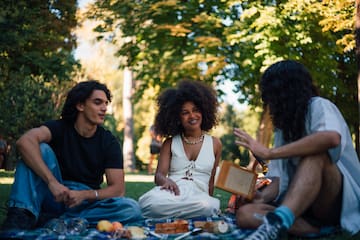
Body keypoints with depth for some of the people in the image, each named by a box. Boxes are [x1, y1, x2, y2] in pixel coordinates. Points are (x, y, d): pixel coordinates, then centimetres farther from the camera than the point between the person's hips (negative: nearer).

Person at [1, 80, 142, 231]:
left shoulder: (109, 142, -1)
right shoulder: (59, 128, -5)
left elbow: (118, 189, -6)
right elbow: (24, 142, -27)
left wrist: (84, 195, -24)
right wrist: (51, 181, -39)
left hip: (88, 202, 2)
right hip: (55, 196, -1)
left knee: (132, 209, -28)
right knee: (41, 149, -21)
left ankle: (47, 219, -28)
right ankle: (22, 216, -39)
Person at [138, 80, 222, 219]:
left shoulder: (215, 144, 15)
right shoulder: (170, 143, 15)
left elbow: (212, 180, 17)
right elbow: (159, 175, 4)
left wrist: (209, 200, 6)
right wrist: (166, 181, -19)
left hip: (199, 193, 2)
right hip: (173, 191, -1)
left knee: (209, 206, -39)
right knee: (152, 201, -39)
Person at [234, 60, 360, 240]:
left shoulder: (318, 106, -4)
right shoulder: (285, 126, 16)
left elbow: (331, 138, -30)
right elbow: (281, 178, 7)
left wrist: (268, 153, -27)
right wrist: (259, 197, -14)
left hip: (340, 202, -6)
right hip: (299, 205, 6)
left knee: (314, 153, -34)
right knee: (245, 213, -18)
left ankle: (276, 223, -50)